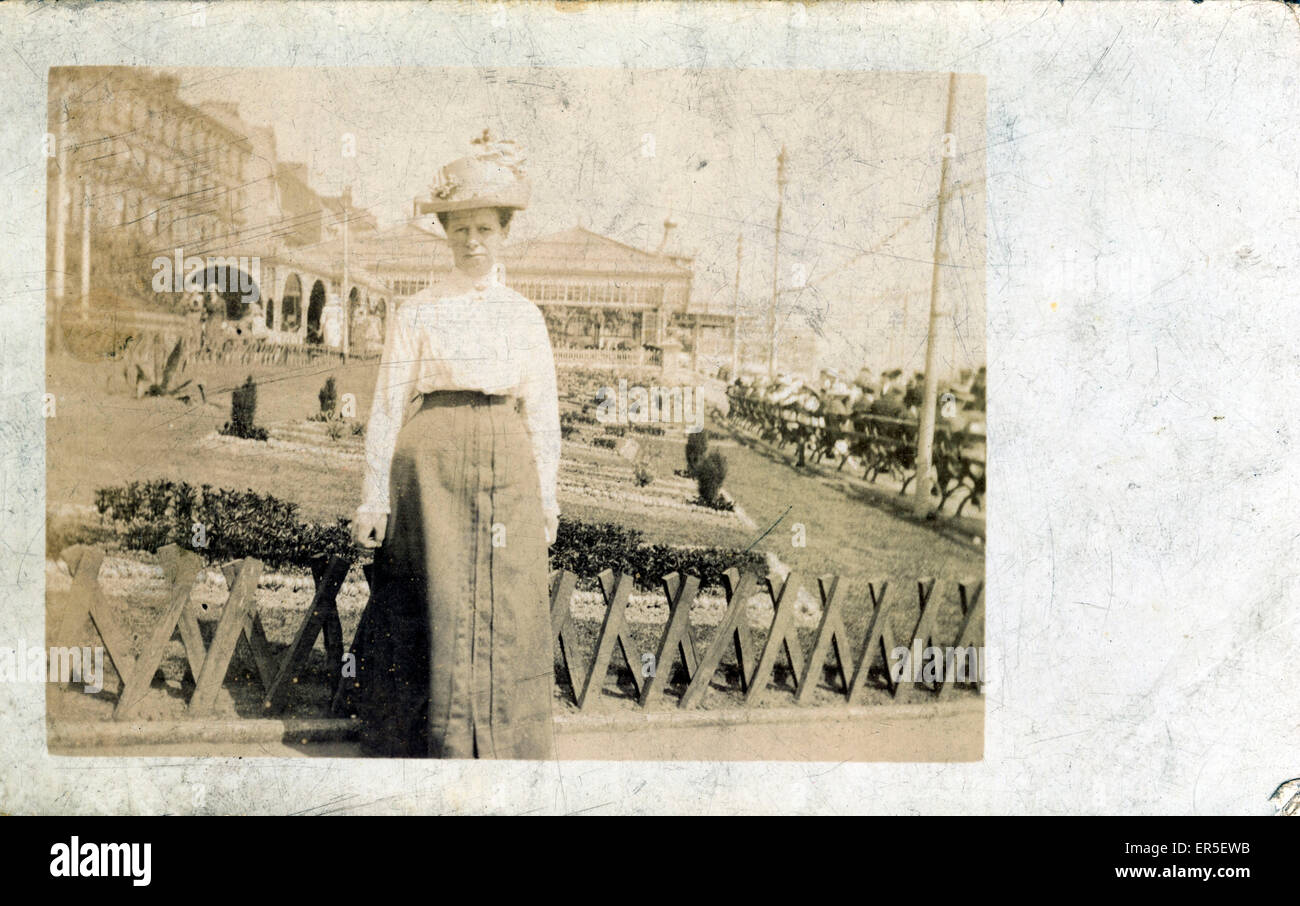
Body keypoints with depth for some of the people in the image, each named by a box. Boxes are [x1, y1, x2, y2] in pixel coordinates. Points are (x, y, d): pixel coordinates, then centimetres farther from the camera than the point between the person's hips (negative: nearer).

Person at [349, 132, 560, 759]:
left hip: (507, 464, 2)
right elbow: (388, 402, 2)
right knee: (435, 600, -2)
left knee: (506, 607, 1)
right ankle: (436, 744, 10)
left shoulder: (524, 315, 12)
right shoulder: (418, 312, 5)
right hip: (432, 459, -2)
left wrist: (546, 494, 8)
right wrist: (374, 493, -2)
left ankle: (502, 745, 11)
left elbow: (542, 409, 13)